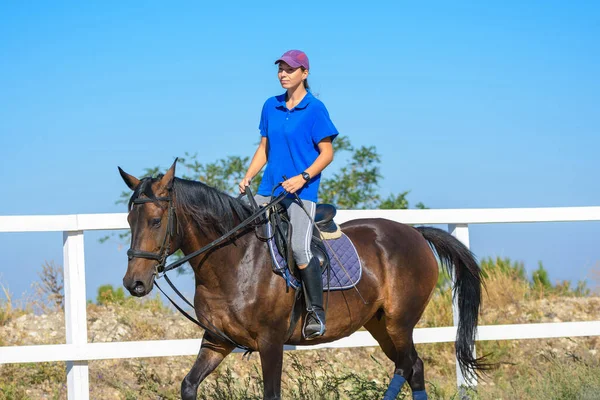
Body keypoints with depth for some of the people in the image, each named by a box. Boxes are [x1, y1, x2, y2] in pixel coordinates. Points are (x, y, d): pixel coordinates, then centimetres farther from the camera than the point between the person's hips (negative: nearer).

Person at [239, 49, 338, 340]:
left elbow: (327, 153, -6)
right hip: (269, 189, 6)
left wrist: (303, 177, -19)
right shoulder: (271, 107, 12)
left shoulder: (315, 109, -5)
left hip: (301, 191, -6)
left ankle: (316, 311, -11)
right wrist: (248, 177, 5)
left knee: (300, 249, -21)